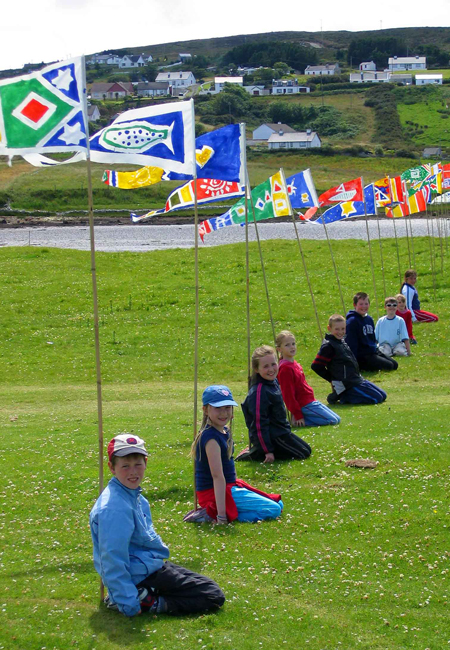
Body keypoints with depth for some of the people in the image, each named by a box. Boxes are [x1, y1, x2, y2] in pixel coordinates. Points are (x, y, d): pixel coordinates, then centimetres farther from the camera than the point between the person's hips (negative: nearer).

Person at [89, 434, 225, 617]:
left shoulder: (134, 496, 7)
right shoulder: (115, 508, -25)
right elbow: (113, 559, -27)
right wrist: (128, 605, -27)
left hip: (151, 566, 10)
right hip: (140, 575, -10)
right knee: (214, 596, -7)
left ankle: (145, 599, 7)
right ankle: (146, 602, -12)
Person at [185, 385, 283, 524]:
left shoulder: (224, 432, 9)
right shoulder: (212, 438, -22)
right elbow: (217, 476, -27)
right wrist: (221, 516, -30)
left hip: (230, 486, 10)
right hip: (214, 492, -10)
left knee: (278, 504, 15)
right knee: (273, 510, -12)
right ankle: (212, 514, -13)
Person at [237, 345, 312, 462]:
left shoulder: (273, 382, 4)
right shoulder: (259, 391, -25)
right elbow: (259, 423, -24)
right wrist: (268, 451, -22)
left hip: (279, 431, 10)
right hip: (271, 435, -10)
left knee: (306, 449, 16)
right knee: (303, 453, -7)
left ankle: (257, 450, 12)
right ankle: (255, 454, -7)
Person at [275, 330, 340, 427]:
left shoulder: (295, 364, 12)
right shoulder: (285, 368, -18)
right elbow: (288, 394, -18)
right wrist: (298, 416, -16)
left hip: (311, 401, 9)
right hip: (305, 405, -9)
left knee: (337, 419, 13)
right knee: (333, 421, -13)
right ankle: (297, 421, -9)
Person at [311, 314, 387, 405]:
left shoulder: (342, 341, 13)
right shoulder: (328, 346, -14)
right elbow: (316, 366, -16)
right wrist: (333, 379, -8)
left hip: (357, 380, 9)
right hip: (347, 384, -9)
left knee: (383, 395, 11)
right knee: (377, 398, -14)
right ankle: (344, 397, -7)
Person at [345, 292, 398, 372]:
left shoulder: (369, 319, 12)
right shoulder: (352, 321, -16)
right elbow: (351, 344, -17)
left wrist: (376, 349, 17)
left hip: (373, 352, 9)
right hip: (362, 356, -9)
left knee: (395, 365, 9)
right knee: (388, 366, -17)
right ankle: (360, 367, -7)